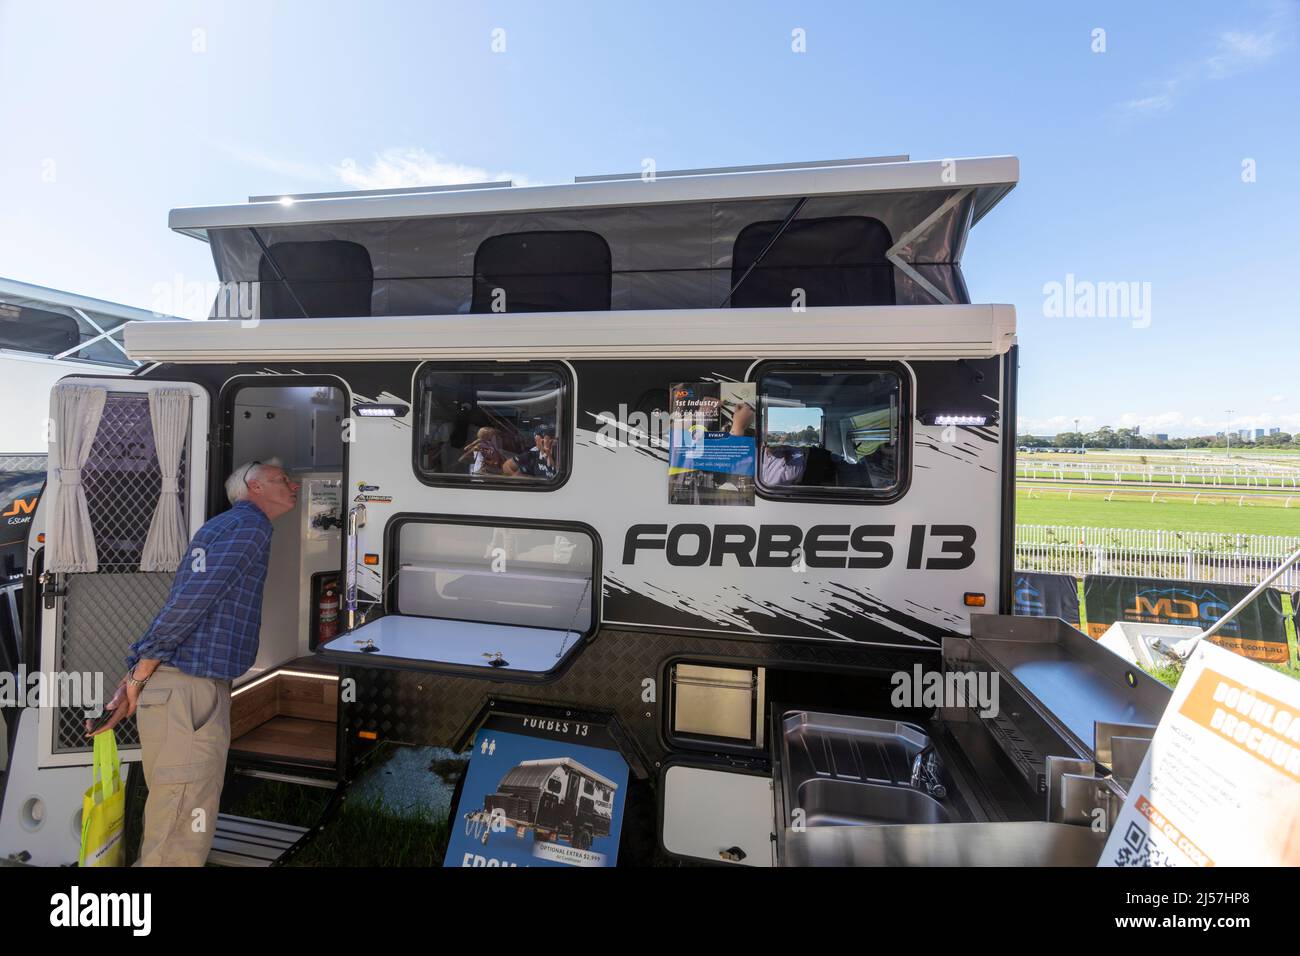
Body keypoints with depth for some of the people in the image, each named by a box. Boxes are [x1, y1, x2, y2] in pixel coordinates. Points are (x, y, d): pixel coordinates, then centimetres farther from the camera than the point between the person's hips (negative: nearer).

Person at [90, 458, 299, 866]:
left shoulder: (225, 526, 21)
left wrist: (136, 675, 12)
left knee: (172, 826, 20)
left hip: (196, 692, 10)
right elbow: (188, 602, -19)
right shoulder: (249, 524, -11)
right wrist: (139, 676, -11)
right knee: (182, 839, -2)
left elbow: (182, 605, 17)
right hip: (188, 692, -10)